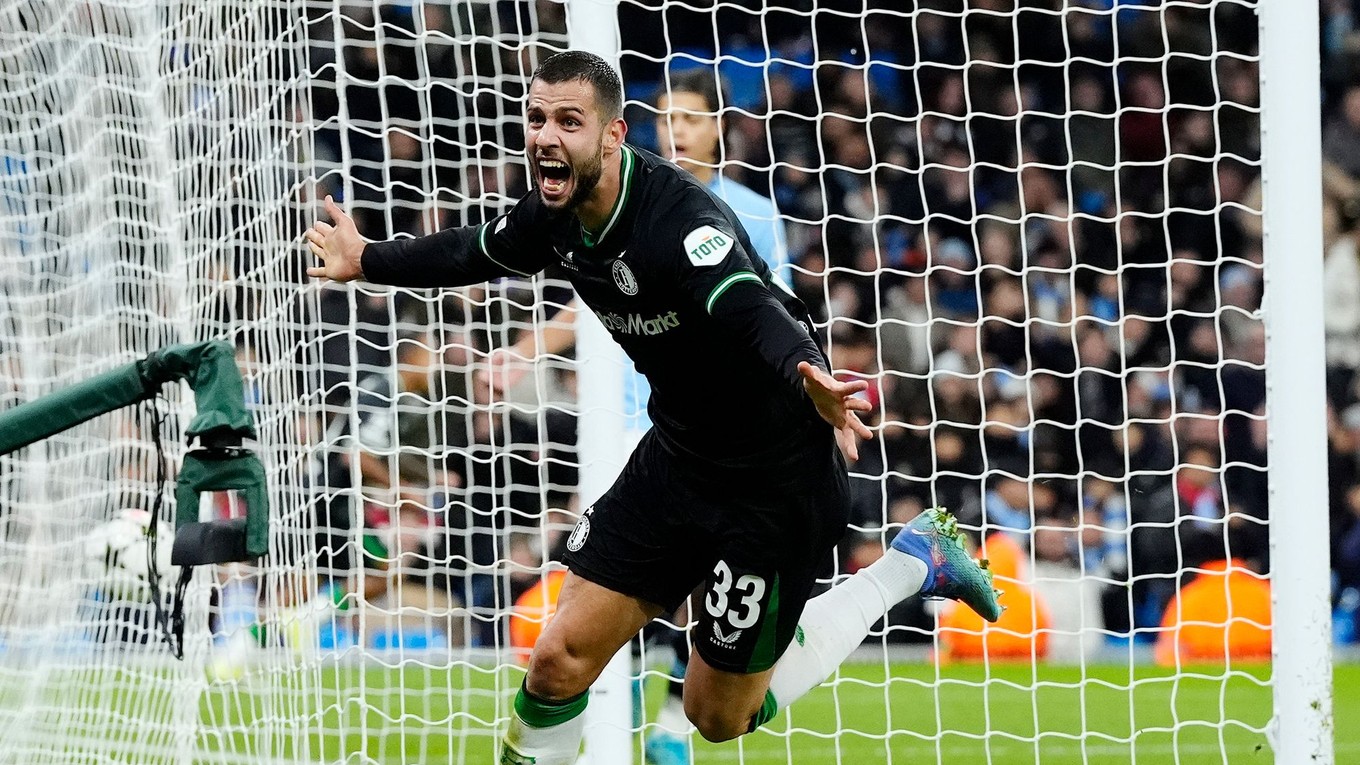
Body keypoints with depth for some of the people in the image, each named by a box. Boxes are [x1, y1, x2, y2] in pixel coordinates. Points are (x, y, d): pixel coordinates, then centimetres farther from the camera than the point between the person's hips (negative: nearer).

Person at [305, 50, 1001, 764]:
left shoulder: (680, 218, -31)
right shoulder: (556, 213, -6)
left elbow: (753, 312, -49)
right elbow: (477, 252, 17)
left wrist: (812, 385, -70)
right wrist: (367, 261, 32)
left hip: (777, 481, -7)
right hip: (676, 457, 7)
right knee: (560, 660, -2)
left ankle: (914, 560, 22)